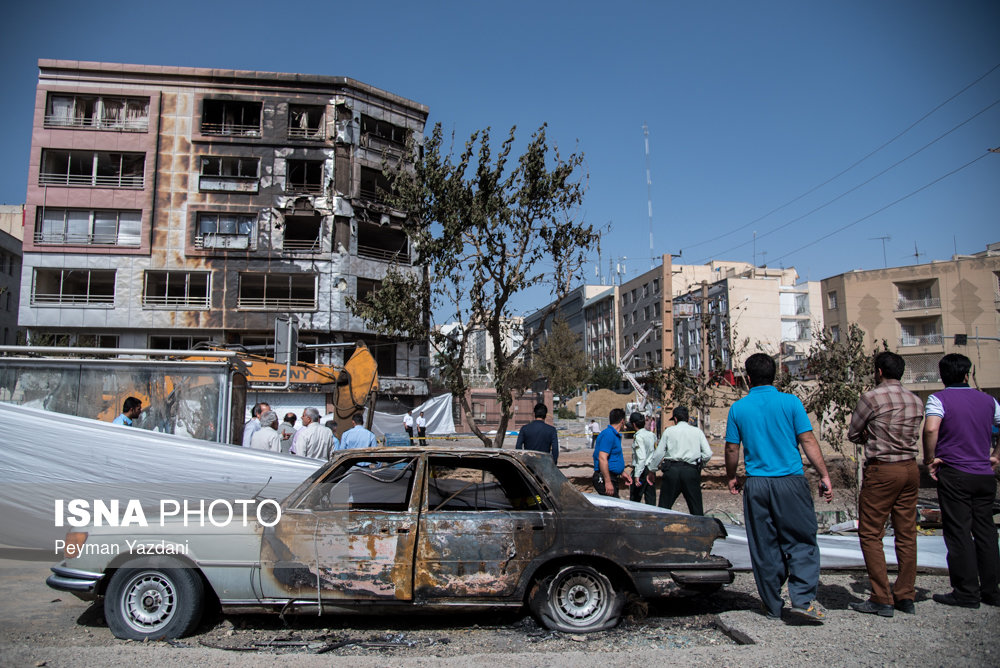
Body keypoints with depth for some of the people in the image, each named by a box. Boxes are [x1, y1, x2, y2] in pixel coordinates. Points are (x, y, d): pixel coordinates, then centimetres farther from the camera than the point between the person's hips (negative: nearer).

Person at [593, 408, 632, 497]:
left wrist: (622, 472, 28)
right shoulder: (608, 434, -17)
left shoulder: (616, 435, 17)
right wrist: (607, 482, -26)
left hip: (613, 478, 11)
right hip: (604, 478, -11)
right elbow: (602, 459, -24)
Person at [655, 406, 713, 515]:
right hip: (691, 470, 1)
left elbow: (659, 454, 8)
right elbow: (708, 454, 2)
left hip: (671, 470, -1)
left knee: (664, 507, 5)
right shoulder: (697, 431, 10)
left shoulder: (669, 431, 8)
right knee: (696, 508, 6)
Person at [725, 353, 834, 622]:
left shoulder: (738, 408, 2)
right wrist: (824, 476, 1)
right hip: (790, 481, -2)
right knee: (802, 542, 7)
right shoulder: (790, 402, -3)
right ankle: (803, 598, -5)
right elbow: (808, 441, -5)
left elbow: (732, 449, 5)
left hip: (756, 484, 2)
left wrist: (731, 478, 20)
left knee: (764, 547, 9)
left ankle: (773, 606, 16)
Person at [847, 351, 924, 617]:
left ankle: (882, 600, 1)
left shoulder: (872, 398, -11)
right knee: (906, 534, 12)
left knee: (870, 534, 0)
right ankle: (906, 596, 18)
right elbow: (912, 435, 17)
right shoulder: (917, 401, 8)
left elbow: (852, 434, -2)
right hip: (911, 468, 7)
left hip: (882, 470, -7)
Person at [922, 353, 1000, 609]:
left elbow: (931, 428, -24)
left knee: (958, 532, -1)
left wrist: (930, 459, -12)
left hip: (954, 474, -5)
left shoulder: (939, 399, -7)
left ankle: (967, 592, 2)